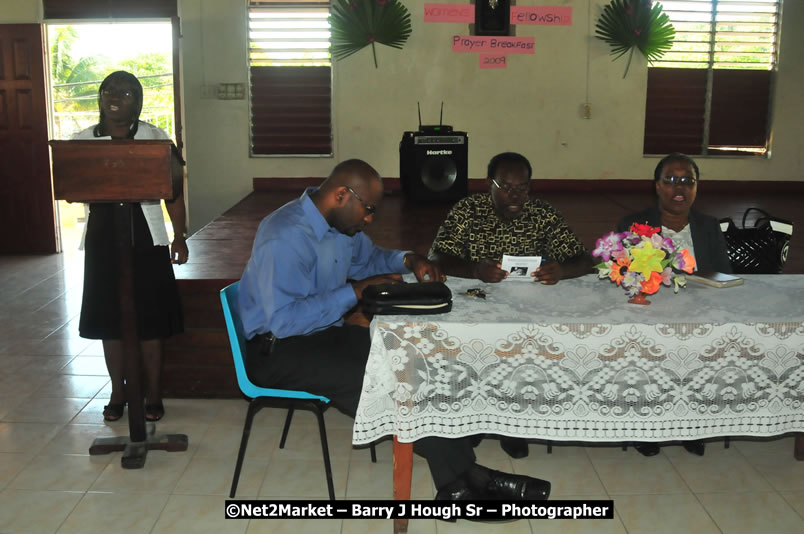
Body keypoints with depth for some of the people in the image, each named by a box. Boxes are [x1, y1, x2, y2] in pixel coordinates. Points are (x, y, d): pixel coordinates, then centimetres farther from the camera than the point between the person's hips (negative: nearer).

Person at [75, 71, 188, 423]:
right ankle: (117, 392, 24)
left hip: (146, 241, -2)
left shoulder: (156, 139, 1)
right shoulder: (81, 141, 5)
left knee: (149, 321, 3)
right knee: (109, 320, 9)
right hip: (102, 240, 2)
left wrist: (180, 237, -5)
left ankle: (153, 394, 16)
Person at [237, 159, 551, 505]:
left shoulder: (340, 221, 3)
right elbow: (283, 320, -31)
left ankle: (458, 483, -13)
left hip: (324, 332, 9)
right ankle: (463, 478, -15)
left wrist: (407, 260, 1)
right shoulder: (284, 237, -24)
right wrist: (354, 292, -26)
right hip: (278, 349, -9)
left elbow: (368, 258, 23)